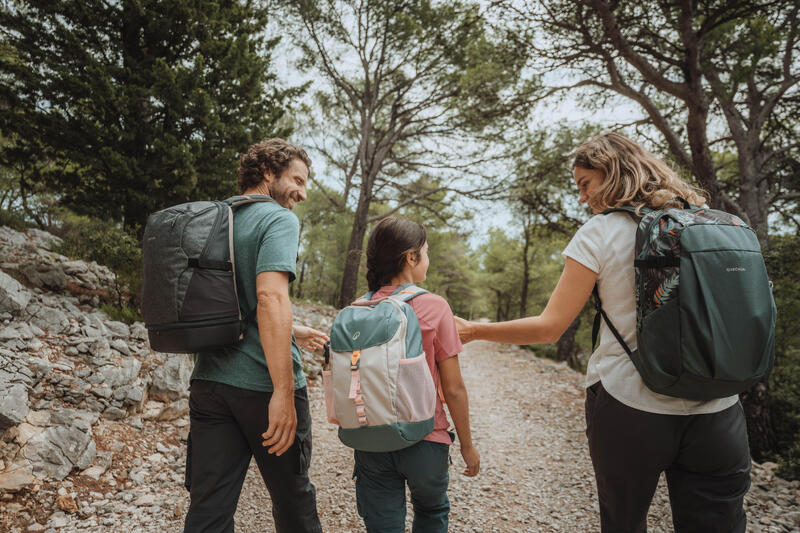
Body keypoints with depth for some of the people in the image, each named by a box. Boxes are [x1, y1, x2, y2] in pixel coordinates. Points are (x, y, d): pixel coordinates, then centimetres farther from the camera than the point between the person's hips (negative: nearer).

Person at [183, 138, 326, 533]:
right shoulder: (279, 219, -10)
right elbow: (270, 297, -25)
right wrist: (284, 390, -26)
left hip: (209, 381, 7)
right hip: (263, 384, -7)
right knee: (293, 498, 15)